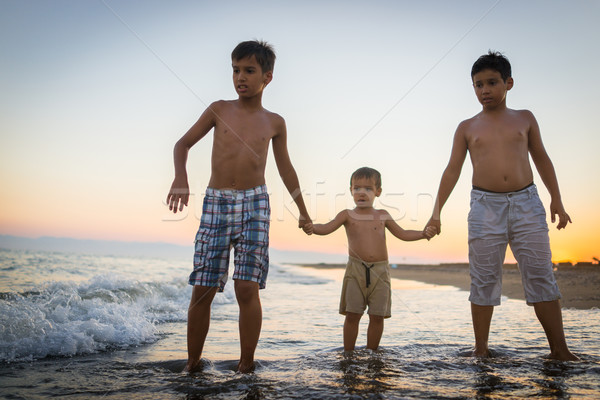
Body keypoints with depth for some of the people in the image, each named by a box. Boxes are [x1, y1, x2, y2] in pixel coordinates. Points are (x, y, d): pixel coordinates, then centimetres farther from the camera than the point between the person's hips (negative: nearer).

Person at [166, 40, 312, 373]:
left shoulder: (274, 123, 11)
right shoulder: (219, 110, 10)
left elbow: (285, 168, 20)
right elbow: (183, 144, 13)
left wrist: (303, 211, 26)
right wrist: (180, 177, -7)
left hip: (254, 204, 0)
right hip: (215, 202, 1)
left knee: (247, 288, -9)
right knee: (202, 290, -1)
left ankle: (246, 365, 4)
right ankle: (192, 364, 13)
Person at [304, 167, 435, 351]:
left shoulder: (382, 216, 11)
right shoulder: (347, 215, 5)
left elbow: (402, 234, 16)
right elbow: (327, 228, -8)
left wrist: (423, 234, 0)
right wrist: (313, 228, -29)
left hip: (380, 270, 2)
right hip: (356, 269, -2)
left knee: (377, 316, 4)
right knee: (352, 314, -1)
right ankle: (348, 354, 12)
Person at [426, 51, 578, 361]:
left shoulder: (524, 119, 12)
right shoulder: (467, 128, 9)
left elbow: (541, 159, 16)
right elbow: (452, 170, 7)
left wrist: (556, 200, 10)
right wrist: (437, 210, 1)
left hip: (526, 202, 1)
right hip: (485, 205, -1)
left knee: (541, 276, 0)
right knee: (484, 279, 1)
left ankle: (559, 350, 7)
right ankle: (481, 350, 10)